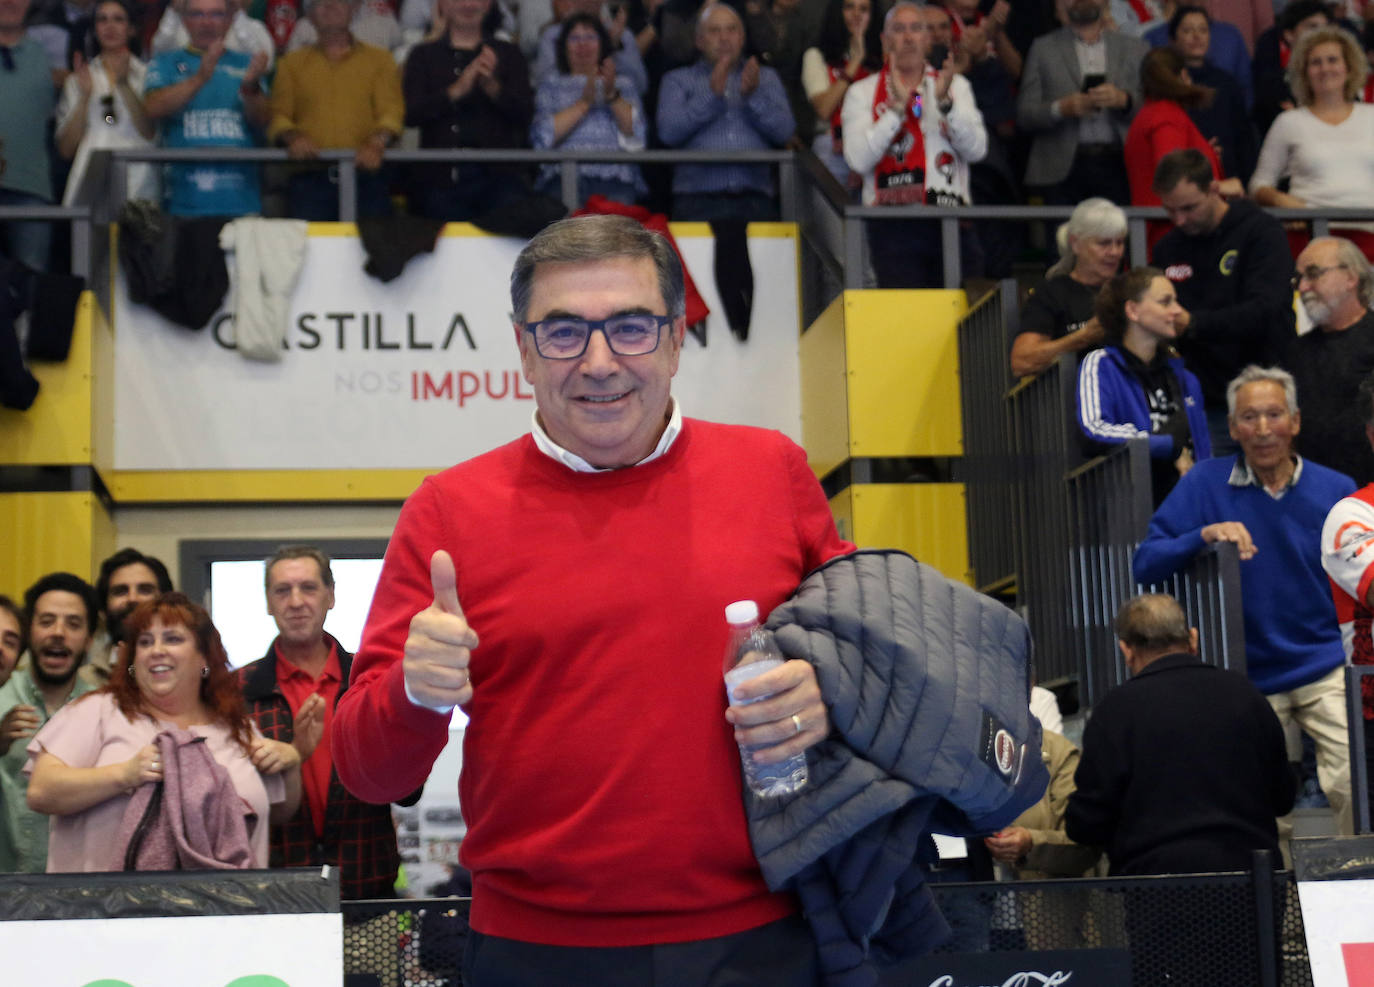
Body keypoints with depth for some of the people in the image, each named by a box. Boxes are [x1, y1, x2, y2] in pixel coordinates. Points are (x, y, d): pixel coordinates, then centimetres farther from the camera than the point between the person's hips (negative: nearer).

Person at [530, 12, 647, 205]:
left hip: (615, 178, 1)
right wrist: (584, 103, -5)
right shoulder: (551, 85, 22)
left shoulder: (623, 85, 25)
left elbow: (637, 133, 6)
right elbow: (542, 137, 3)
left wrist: (612, 95, -7)